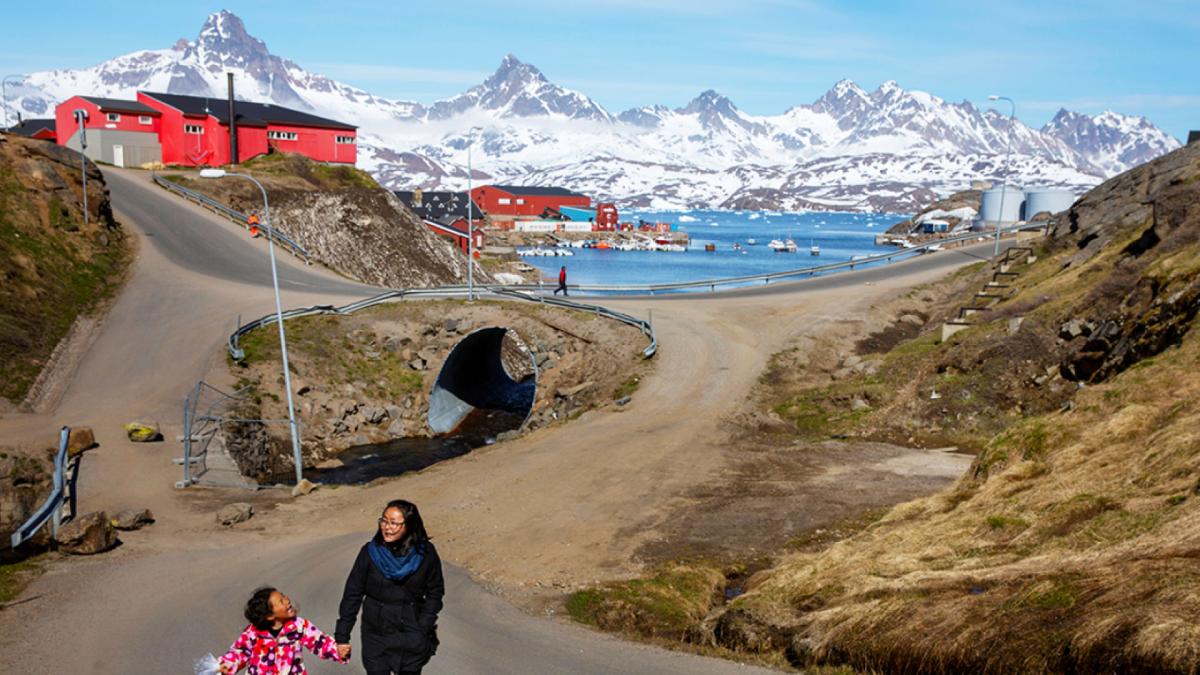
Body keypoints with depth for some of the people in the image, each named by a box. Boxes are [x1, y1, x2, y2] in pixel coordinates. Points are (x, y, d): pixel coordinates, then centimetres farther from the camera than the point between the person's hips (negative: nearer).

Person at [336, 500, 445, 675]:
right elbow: (352, 594, -4)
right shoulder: (370, 552, -10)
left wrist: (423, 629, -7)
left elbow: (435, 592, 0)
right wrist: (342, 636, -3)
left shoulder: (425, 553, -10)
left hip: (412, 639, 0)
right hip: (375, 636, 0)